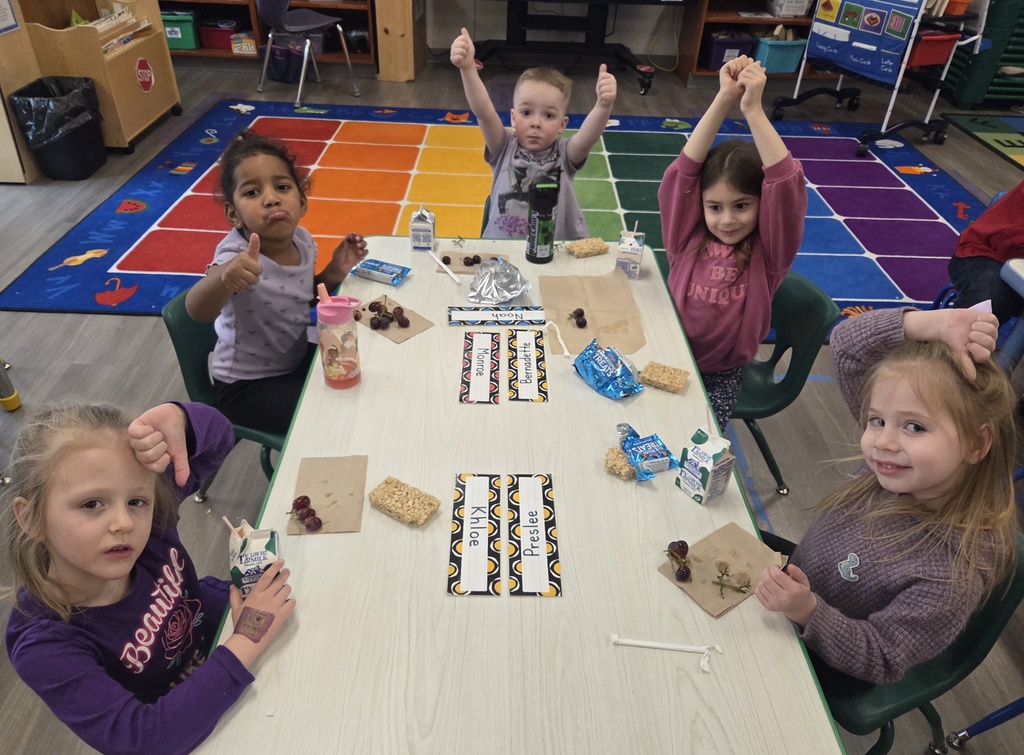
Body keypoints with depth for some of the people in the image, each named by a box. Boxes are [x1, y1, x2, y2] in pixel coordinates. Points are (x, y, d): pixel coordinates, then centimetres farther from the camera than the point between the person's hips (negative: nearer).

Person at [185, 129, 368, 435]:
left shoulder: (301, 239, -11)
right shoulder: (237, 254, -29)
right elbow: (197, 310, -47)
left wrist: (335, 271, -10)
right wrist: (224, 276, -67)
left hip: (297, 359, 7)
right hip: (248, 386, -6)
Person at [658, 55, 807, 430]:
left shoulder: (767, 253, -10)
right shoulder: (688, 237, -6)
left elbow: (786, 184, -25)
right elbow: (685, 168, -17)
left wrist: (753, 109, -29)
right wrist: (725, 99, -26)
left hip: (721, 374, -1)